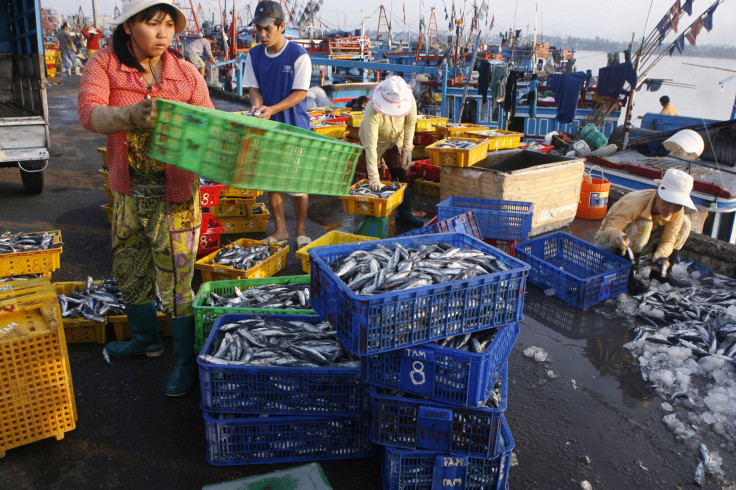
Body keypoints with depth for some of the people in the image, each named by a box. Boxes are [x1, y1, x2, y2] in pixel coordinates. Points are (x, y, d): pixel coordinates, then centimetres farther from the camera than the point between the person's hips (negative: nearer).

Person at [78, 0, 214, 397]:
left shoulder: (185, 73, -4)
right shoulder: (104, 64, -4)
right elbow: (89, 113, -21)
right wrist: (130, 115, -42)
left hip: (174, 196, -3)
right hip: (129, 193, 4)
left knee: (174, 282, 0)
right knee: (129, 271, 21)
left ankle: (187, 360, 20)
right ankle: (145, 338, 46)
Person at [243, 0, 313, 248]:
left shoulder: (298, 55, -11)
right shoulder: (254, 55, 4)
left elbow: (300, 92, -14)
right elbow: (253, 87, 7)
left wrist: (272, 109, -26)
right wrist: (256, 105, -16)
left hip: (295, 128, -5)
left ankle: (301, 230, 18)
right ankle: (280, 230, 23)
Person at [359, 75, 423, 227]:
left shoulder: (409, 99, -28)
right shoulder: (373, 112, -40)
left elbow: (410, 124, -7)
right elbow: (370, 146, -40)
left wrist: (407, 149, -14)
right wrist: (374, 177, -42)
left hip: (396, 141, 4)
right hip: (375, 142, -4)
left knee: (405, 176, 0)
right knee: (373, 184, -7)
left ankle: (404, 213, 12)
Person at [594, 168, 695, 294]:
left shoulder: (677, 212, -15)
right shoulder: (635, 202, -33)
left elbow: (668, 240, -15)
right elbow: (610, 227, -36)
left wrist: (660, 256, -37)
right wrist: (617, 235, -60)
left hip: (639, 245, 6)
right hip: (610, 241, -6)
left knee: (684, 222, -6)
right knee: (644, 224, -36)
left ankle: (660, 272, 0)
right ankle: (628, 274, -23)